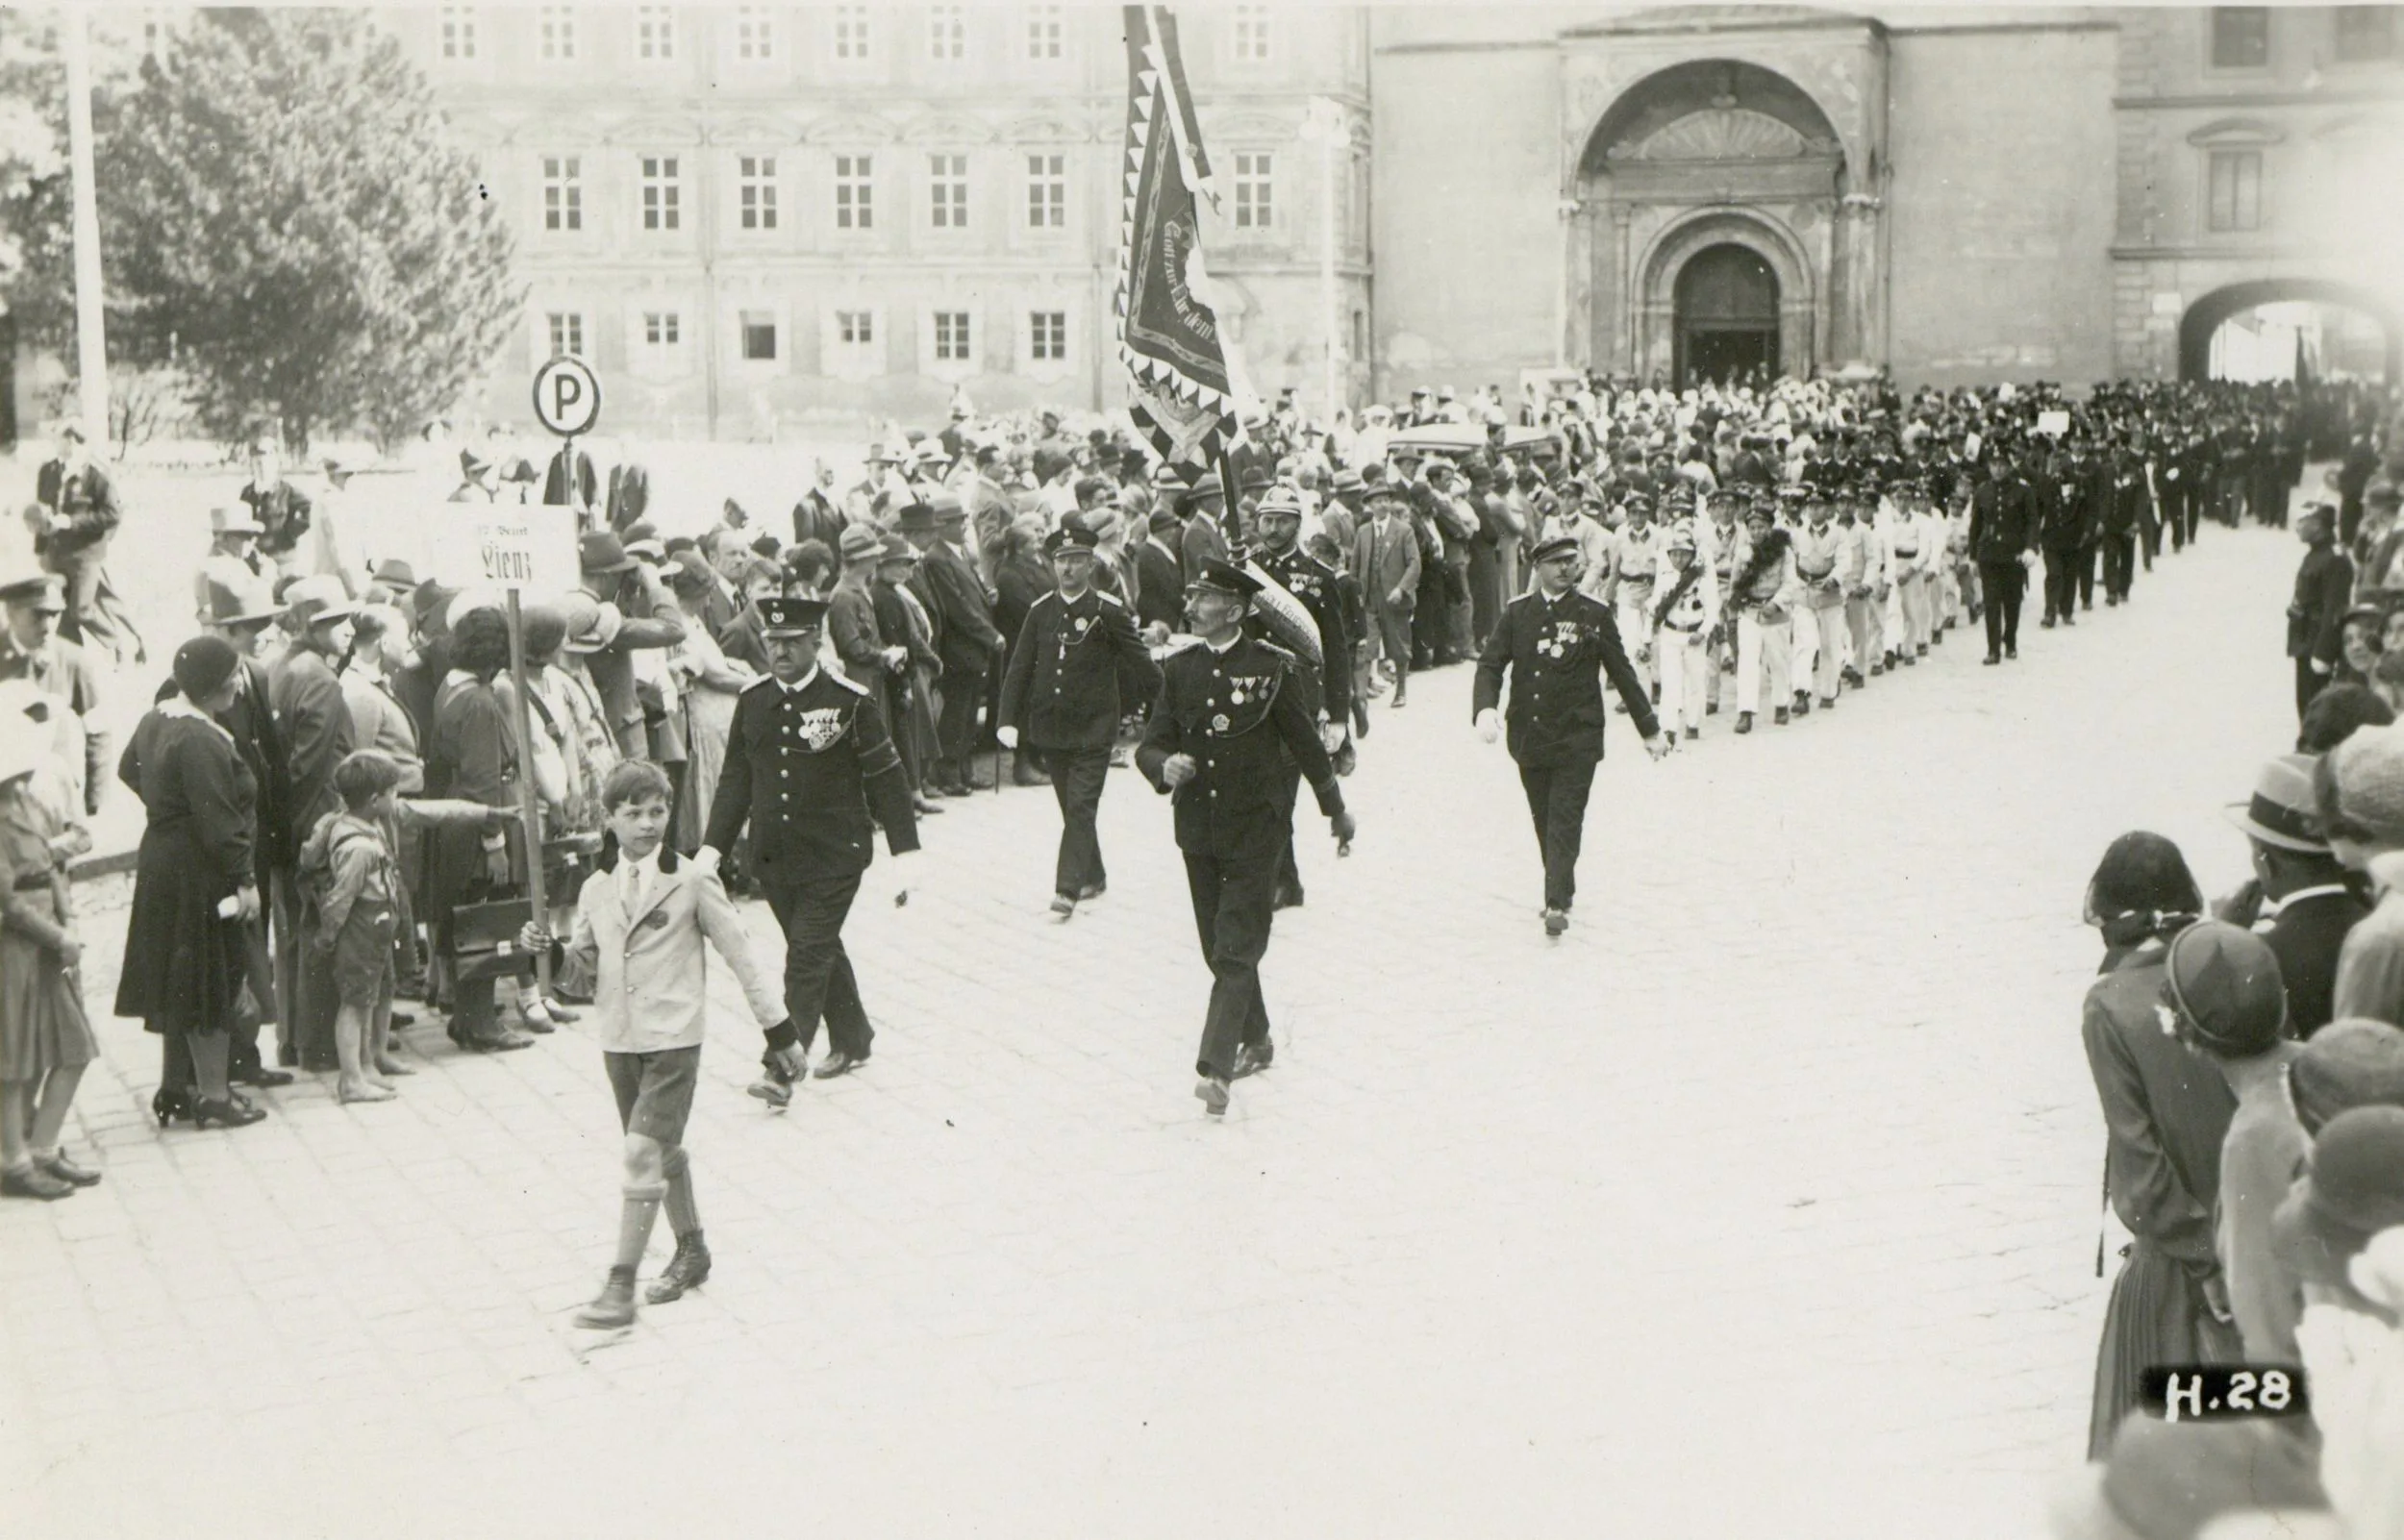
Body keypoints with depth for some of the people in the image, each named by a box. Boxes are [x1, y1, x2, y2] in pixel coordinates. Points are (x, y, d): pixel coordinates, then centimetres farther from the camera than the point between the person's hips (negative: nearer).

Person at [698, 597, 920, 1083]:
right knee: (822, 952, 17)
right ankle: (852, 1042, 34)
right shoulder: (752, 702, 3)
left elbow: (886, 781, -5)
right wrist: (712, 847, 2)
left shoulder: (851, 702, -10)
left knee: (807, 957, -8)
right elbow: (735, 780, 9)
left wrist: (905, 855, -7)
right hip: (773, 860, 5)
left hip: (833, 859, -5)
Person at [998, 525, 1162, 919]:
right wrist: (1008, 719, -2)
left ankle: (1068, 889, -10)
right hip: (1050, 727, 5)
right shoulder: (1040, 611, 4)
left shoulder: (1109, 612, -8)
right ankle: (1093, 877, 30)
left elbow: (1139, 665, -6)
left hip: (1093, 728, -5)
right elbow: (1019, 669, 5)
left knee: (1081, 808, -10)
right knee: (1072, 808, 14)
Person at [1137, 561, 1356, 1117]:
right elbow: (1151, 743, 4)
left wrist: (1336, 810, 12)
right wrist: (1164, 766, -20)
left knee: (1237, 949, -10)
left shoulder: (1269, 668, -8)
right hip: (1198, 831, 5)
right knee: (1219, 949, 14)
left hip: (1255, 828, -5)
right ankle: (1255, 1040, 33)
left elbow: (1305, 741, 2)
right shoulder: (1180, 669, 4)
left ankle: (1215, 1067, -14)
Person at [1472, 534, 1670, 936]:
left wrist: (1649, 729, 11)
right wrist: (1485, 708, -20)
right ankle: (1561, 890, 26)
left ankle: (1557, 904, -12)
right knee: (1544, 821, 10)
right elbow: (1490, 664, 1)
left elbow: (1622, 672, 7)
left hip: (1577, 738, -3)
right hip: (1529, 735, 3)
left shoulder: (1594, 614, 1)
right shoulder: (1517, 613, 4)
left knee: (1565, 820, -10)